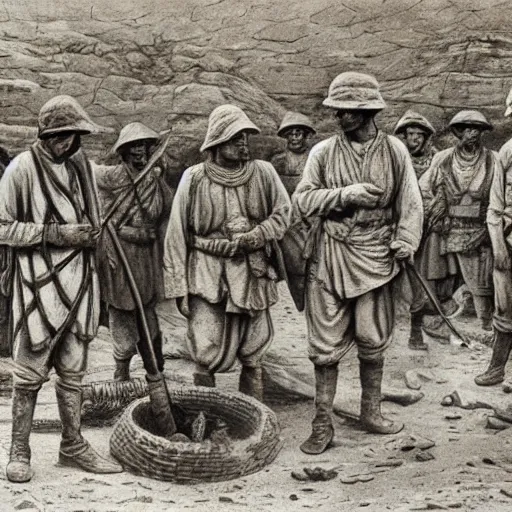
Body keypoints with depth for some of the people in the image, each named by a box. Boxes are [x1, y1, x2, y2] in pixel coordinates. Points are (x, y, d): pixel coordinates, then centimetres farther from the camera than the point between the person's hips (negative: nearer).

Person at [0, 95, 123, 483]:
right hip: (39, 283, -5)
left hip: (79, 281, 6)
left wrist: (92, 234, 3)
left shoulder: (80, 163, 7)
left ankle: (73, 445, 24)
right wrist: (56, 233, -16)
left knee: (73, 371, 13)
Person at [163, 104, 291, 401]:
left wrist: (255, 236, -10)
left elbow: (282, 213, 10)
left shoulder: (264, 173, 1)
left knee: (253, 357, 11)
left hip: (253, 274, 2)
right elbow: (177, 235, -1)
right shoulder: (194, 179, -4)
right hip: (207, 275, -2)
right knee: (207, 357, -4)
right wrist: (179, 288, -4)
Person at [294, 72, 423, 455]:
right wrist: (345, 195, -15)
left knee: (373, 341, 10)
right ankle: (323, 424, 11)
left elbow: (410, 205, 2)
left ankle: (371, 411, 28)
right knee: (326, 344, 3)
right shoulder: (323, 152, 0)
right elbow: (303, 199, -3)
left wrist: (403, 247, -9)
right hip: (330, 254, 0)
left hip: (375, 257, 0)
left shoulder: (395, 151, 1)